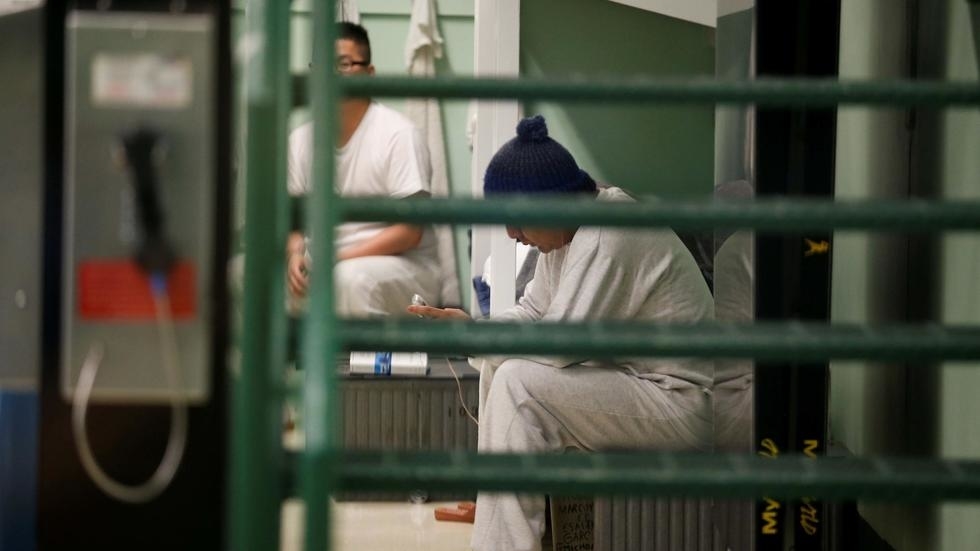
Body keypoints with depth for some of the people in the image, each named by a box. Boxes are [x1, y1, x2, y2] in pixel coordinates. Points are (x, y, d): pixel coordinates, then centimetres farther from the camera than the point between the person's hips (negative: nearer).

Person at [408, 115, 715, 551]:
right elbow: (532, 312, 14)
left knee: (518, 383, -23)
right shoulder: (570, 229, 7)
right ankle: (494, 505, 16)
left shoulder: (609, 238, -24)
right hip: (632, 379, 11)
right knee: (499, 362, 12)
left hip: (678, 401, -11)